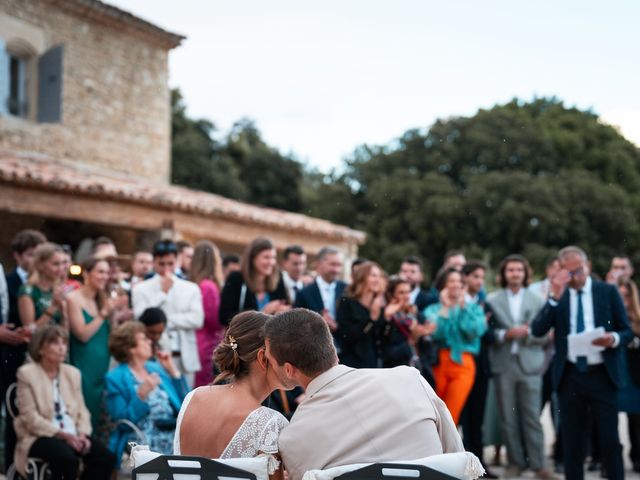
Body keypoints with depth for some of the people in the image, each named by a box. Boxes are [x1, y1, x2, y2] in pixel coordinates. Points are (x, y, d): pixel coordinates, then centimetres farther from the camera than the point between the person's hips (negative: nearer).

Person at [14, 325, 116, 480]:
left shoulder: (73, 372, 14)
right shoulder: (27, 373, -3)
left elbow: (81, 410, 12)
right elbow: (30, 417, -10)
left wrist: (82, 433, -9)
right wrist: (62, 434, -19)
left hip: (72, 434, 5)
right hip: (40, 436, -5)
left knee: (106, 457, -21)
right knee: (67, 458, -37)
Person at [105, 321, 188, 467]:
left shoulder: (156, 368, 18)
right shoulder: (115, 379, 1)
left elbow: (185, 404, 11)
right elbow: (122, 421, -9)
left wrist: (173, 371, 7)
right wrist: (141, 395, -20)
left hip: (173, 437, 6)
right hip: (142, 442, -6)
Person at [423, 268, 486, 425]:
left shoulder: (474, 309, 13)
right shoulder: (433, 309, 10)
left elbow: (475, 331, -5)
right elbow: (434, 333, -8)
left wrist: (463, 307, -5)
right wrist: (445, 308, -5)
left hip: (463, 364, 0)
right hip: (438, 363, 0)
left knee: (451, 415, -11)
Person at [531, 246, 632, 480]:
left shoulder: (608, 291, 2)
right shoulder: (557, 296, 6)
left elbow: (627, 331, 3)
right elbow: (537, 330, -7)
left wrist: (614, 338, -20)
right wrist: (555, 297, -17)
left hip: (602, 375, -2)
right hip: (570, 377, 2)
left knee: (610, 440, -2)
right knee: (571, 441, 8)